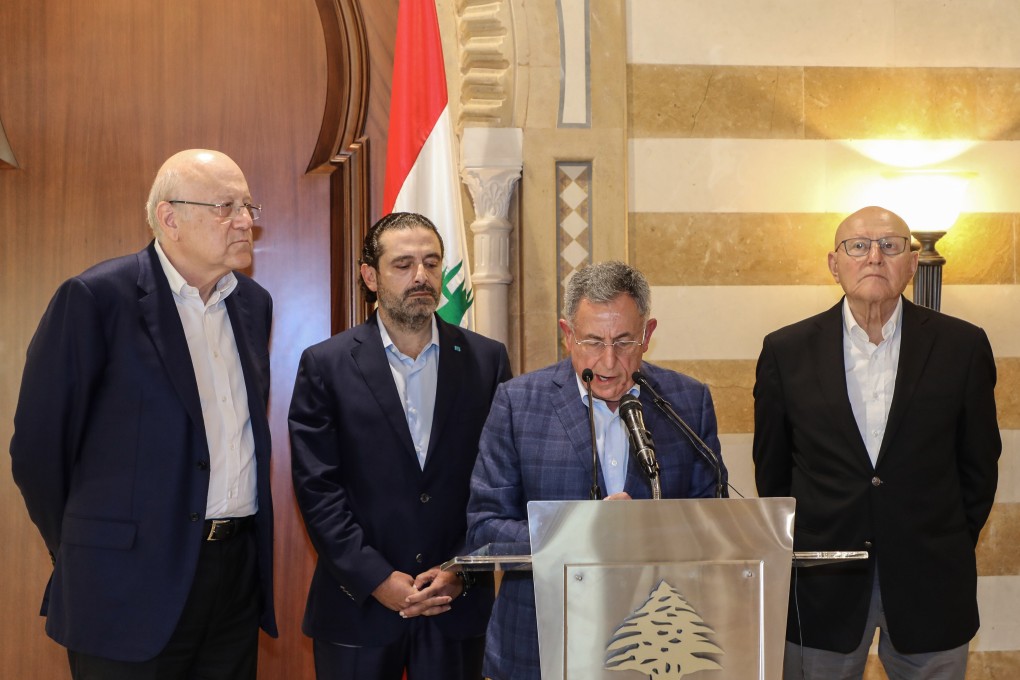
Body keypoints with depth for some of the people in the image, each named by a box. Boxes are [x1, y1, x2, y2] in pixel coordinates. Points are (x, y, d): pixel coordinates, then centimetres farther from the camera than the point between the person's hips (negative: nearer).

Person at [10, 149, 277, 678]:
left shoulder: (254, 303, 9)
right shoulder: (96, 298, -10)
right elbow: (38, 446, -6)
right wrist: (87, 558, 3)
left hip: (240, 571, 6)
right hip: (132, 591, -5)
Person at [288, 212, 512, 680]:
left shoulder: (487, 360, 3)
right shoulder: (325, 365, -1)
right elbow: (318, 488, -6)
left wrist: (461, 571, -7)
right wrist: (379, 580, -12)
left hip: (458, 606, 1)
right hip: (358, 607, -1)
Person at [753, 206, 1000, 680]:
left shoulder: (963, 347, -1)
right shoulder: (787, 352, -1)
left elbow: (979, 462, 7)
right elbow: (771, 467, 7)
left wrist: (952, 547, 9)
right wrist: (794, 547, 10)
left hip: (930, 586, 0)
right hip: (821, 585, 0)